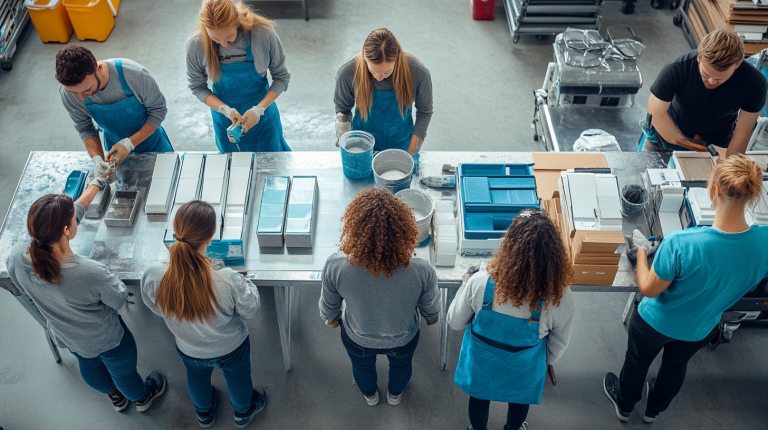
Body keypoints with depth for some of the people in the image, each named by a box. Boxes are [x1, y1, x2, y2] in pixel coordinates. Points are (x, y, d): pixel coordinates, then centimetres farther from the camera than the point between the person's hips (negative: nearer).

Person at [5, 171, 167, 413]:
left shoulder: (17, 257, -31)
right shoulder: (91, 274, -46)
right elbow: (119, 300, -24)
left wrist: (97, 183, -2)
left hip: (65, 336, 5)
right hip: (106, 340, -5)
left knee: (89, 365, 36)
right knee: (123, 370, 29)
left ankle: (115, 397, 67)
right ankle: (141, 398, 62)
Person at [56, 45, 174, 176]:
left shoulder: (135, 74, -38)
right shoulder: (67, 94, -28)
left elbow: (158, 110, -24)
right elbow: (85, 129, -13)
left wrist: (130, 143, -33)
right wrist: (97, 159, -31)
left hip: (152, 144, -2)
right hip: (116, 149, 2)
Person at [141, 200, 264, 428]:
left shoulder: (152, 276, -35)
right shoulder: (228, 280, -43)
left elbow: (155, 307, -11)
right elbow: (250, 310, -22)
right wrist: (246, 285, -5)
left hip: (190, 350, 2)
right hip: (231, 349, -2)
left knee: (197, 377, 36)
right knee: (238, 376, 33)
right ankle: (243, 412, 63)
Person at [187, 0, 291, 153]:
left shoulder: (264, 34, -27)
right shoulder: (195, 44, -23)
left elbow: (281, 77, -13)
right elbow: (197, 87, -8)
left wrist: (259, 109, -25)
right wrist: (225, 110, -24)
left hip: (263, 115, 0)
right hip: (225, 120, 1)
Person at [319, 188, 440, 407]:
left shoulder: (335, 267, -39)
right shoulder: (422, 271, -39)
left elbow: (328, 308, -17)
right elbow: (431, 310, -16)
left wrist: (331, 318, 8)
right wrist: (432, 317, 9)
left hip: (357, 340, 0)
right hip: (403, 340, 0)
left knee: (362, 366, 37)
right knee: (401, 364, 37)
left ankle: (370, 395, 70)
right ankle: (395, 394, 69)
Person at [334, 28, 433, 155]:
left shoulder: (419, 73, -27)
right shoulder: (347, 73, -27)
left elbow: (425, 112, -8)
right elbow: (342, 109, -6)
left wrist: (413, 149, -6)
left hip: (402, 145, 0)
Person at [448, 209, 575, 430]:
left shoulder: (480, 283, -37)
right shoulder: (560, 298, -34)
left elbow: (455, 322, -16)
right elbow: (558, 345, -13)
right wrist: (545, 361, 9)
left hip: (482, 364, 0)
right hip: (524, 370, 1)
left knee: (479, 397, 33)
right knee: (519, 400, 35)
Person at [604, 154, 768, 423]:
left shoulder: (680, 243, -41)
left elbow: (649, 290, -24)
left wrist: (641, 251, -10)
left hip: (656, 324, -4)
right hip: (701, 330, 4)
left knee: (637, 361, 28)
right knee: (676, 366, 34)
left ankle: (624, 405, 57)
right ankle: (654, 410, 61)